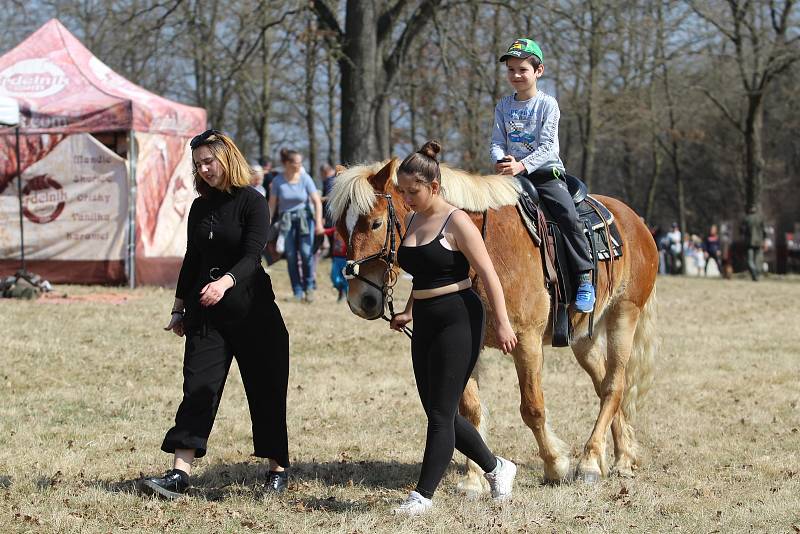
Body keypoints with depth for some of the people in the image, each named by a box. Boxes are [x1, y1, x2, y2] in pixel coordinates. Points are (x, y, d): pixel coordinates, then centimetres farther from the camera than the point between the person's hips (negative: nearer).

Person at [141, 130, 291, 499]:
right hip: (206, 313, 5)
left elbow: (252, 256, -19)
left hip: (252, 309, -5)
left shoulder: (252, 203, -8)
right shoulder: (200, 208, 10)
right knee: (198, 388, -4)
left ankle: (277, 469, 17)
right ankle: (179, 473, -10)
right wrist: (179, 309, 18)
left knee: (265, 390, 4)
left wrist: (226, 282, -37)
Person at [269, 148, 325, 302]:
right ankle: (298, 292, 4)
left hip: (305, 218, -1)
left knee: (306, 252, -14)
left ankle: (309, 287, 3)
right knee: (291, 256, -3)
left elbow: (317, 201, -8)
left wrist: (319, 222, -17)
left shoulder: (305, 178, -7)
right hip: (286, 221, 1)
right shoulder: (278, 181, -5)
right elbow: (272, 204, 1)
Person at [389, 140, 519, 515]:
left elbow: (488, 275, -13)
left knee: (440, 413, -5)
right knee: (439, 413, 11)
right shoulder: (413, 221, 12)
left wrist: (502, 323, -16)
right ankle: (496, 468, 27)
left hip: (457, 320, -9)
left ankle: (423, 494, -1)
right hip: (425, 324, 9)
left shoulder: (456, 223, -12)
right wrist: (409, 312, 15)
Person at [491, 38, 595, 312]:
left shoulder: (547, 104, -3)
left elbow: (547, 147, -12)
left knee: (567, 214, -25)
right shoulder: (503, 106, 10)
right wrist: (501, 160, -18)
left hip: (546, 172, -5)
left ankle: (585, 278, -22)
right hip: (512, 174, 5)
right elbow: (497, 142, 4)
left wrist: (522, 165, -25)